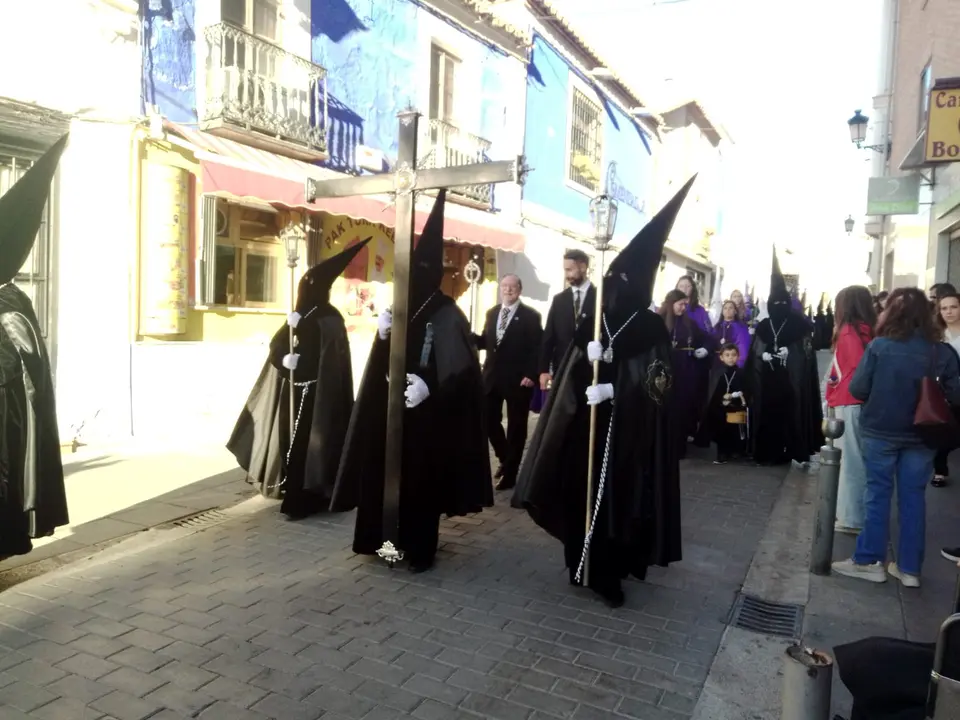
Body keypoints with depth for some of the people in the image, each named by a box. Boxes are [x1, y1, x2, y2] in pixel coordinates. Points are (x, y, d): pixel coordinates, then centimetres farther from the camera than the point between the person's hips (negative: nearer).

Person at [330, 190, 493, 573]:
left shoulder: (447, 317, -11)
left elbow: (459, 369, -17)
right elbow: (382, 365, 10)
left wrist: (428, 386, -30)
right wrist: (382, 336, -9)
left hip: (428, 416, -6)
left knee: (420, 480, 1)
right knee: (387, 475, 10)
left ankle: (419, 548, 16)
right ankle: (391, 539, 26)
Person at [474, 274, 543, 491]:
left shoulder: (530, 316, -7)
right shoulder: (492, 313, 12)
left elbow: (537, 348, -10)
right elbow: (486, 342, 12)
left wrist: (530, 375, -19)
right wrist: (470, 336, -8)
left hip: (518, 379, -5)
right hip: (492, 376, 5)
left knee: (516, 426, 6)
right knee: (489, 421, 7)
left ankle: (510, 472, 18)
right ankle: (505, 460, 31)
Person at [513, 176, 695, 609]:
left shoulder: (652, 330, -4)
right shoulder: (593, 324, 6)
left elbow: (655, 384, -11)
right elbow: (569, 378, 3)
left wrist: (613, 390, -24)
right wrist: (587, 358, -18)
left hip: (629, 433, -3)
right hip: (586, 429, 4)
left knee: (617, 500, -1)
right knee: (583, 495, 8)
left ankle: (608, 573, 11)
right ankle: (586, 566, 24)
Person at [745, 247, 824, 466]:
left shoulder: (799, 325, 5)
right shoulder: (763, 326, 13)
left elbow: (806, 351, -1)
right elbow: (753, 352, 13)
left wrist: (789, 352, -17)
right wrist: (763, 355, -7)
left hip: (791, 379, -2)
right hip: (767, 380, 3)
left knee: (790, 412, -6)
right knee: (767, 413, 0)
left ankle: (792, 450, 1)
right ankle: (767, 452, 5)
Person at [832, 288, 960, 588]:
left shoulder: (879, 346, -13)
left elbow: (857, 389, -11)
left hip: (880, 431, -2)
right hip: (921, 435, 2)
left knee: (877, 494, 9)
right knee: (913, 498, 11)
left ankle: (869, 560, 16)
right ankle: (909, 568, 19)